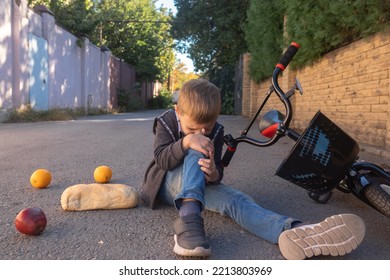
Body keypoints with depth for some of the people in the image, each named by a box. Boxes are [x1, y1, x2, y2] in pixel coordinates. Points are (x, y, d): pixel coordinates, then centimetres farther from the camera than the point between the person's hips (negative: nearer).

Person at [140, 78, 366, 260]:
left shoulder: (216, 131, -3)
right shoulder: (167, 122, -12)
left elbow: (217, 169, -9)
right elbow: (162, 160, -24)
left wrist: (214, 174, -35)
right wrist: (186, 141, -43)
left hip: (199, 185, 3)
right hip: (170, 183, -3)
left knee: (235, 199, -28)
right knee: (196, 153, -34)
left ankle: (290, 232, -54)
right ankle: (189, 217, -55)